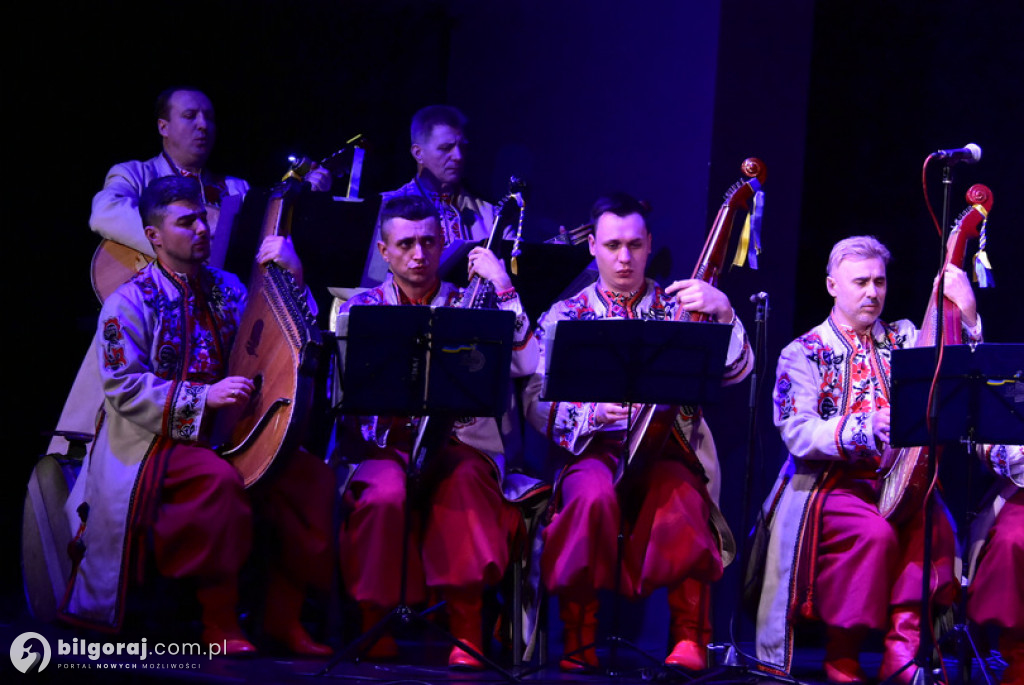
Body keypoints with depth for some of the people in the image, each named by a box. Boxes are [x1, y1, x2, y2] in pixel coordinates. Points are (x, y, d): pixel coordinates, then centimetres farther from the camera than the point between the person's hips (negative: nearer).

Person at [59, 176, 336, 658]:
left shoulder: (226, 289, 14)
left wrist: (291, 277, -5)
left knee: (312, 479, -17)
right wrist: (201, 397, -22)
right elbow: (123, 388, -12)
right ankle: (219, 622, -25)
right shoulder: (131, 302, -3)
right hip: (157, 440, -6)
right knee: (219, 479, -36)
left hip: (226, 433, 6)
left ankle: (283, 616, -10)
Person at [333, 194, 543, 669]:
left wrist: (503, 289, -6)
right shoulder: (360, 310, 13)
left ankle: (466, 629, -30)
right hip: (385, 446, 0)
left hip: (461, 446, 0)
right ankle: (374, 627, -14)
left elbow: (526, 365, -3)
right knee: (385, 495, -34)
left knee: (464, 476, -36)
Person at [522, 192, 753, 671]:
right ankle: (578, 637, -23)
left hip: (665, 449, 0)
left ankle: (690, 636, -25)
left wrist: (723, 313, -19)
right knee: (594, 496, -35)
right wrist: (592, 410, -17)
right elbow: (537, 402, 3)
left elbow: (735, 372, 0)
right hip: (593, 449, 0)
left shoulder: (678, 308, 14)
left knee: (681, 497, -35)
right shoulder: (565, 316, 14)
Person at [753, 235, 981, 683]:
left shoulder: (903, 340, 16)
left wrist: (966, 315, -8)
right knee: (874, 533, -32)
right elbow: (798, 433, -10)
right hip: (828, 483, -3)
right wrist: (865, 427, -25)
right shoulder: (804, 353, 5)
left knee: (932, 523, -30)